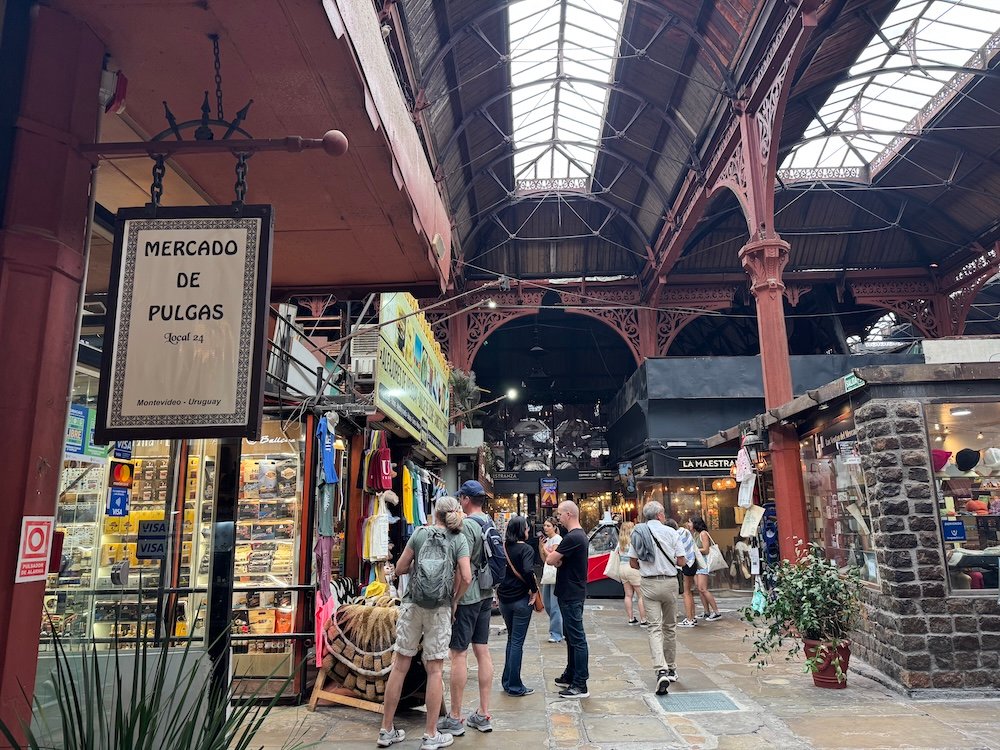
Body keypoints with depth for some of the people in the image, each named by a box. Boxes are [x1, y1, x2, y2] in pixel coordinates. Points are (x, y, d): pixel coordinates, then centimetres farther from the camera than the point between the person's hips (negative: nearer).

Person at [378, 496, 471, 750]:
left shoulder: (420, 533, 2)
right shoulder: (459, 540, -1)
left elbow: (399, 569, 4)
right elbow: (466, 577, -12)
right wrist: (454, 601, 2)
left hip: (412, 604, 1)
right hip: (440, 608, -1)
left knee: (400, 666, 9)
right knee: (434, 669, 6)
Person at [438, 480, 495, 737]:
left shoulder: (466, 525, -17)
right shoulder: (490, 524, 9)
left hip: (467, 596, -8)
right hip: (486, 594, 8)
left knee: (458, 654, 0)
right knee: (483, 651, 11)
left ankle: (455, 719, 9)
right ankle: (483, 714, 19)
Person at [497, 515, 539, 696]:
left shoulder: (503, 547, 3)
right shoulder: (526, 549, -14)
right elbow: (528, 571, -29)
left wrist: (498, 589, 12)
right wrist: (534, 590, -16)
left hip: (504, 598, 6)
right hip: (521, 599, -6)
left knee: (511, 639, 21)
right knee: (517, 642, 3)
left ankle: (507, 681, 26)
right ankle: (515, 687, 11)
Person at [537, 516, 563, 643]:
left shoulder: (557, 539, -9)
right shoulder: (547, 540, 16)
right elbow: (544, 559, 14)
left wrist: (544, 547, -5)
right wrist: (540, 546, 3)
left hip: (556, 574, -9)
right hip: (547, 574, 9)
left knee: (555, 605, -8)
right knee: (546, 603, 12)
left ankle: (556, 634, -3)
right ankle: (556, 628, 25)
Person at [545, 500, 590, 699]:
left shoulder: (572, 538, -21)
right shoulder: (581, 535, 13)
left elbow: (550, 560, -20)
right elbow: (561, 562, 16)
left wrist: (552, 553, 1)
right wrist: (557, 557, -6)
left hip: (571, 595, -11)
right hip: (572, 593, 11)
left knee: (577, 638, -5)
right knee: (571, 636, 18)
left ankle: (580, 685, 0)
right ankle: (570, 676, 30)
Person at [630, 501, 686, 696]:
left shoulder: (637, 533, 1)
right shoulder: (670, 532, -6)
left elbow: (633, 563, 5)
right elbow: (681, 561, -4)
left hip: (648, 584, 1)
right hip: (669, 583, -1)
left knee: (654, 628, -1)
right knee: (670, 627, 15)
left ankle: (661, 671, -16)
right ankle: (671, 669, 26)